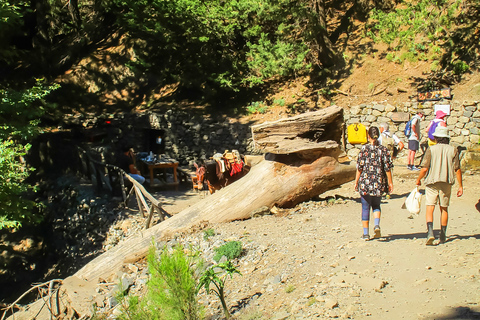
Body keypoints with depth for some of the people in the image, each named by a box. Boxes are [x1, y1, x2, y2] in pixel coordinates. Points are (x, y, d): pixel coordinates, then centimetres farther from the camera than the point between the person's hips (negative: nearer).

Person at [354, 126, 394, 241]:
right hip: (379, 183, 2)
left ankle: (366, 233, 11)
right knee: (376, 205, 20)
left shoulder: (364, 149, -6)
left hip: (365, 182, -2)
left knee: (365, 207, 9)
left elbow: (359, 168, -6)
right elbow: (387, 168, -2)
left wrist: (356, 182, 3)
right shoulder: (383, 149, -2)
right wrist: (390, 182, 8)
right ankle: (377, 225, -4)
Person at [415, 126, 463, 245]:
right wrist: (460, 186, 5)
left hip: (432, 182, -2)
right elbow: (457, 170, -1)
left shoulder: (431, 149, -6)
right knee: (444, 209, 13)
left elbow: (424, 169, -9)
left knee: (430, 208, -2)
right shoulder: (453, 150, 1)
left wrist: (418, 179, 8)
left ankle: (430, 232, -21)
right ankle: (443, 236, 20)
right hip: (447, 183, 2)